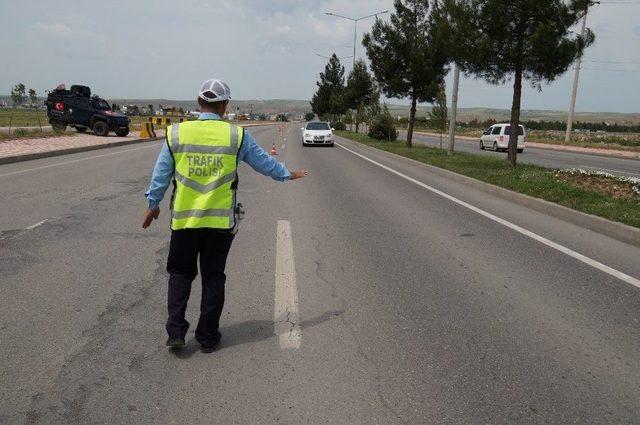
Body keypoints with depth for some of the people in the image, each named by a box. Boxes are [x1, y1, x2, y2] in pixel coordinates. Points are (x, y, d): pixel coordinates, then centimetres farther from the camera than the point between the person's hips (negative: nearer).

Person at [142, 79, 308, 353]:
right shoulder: (237, 135, -4)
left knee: (180, 273, 18)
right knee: (213, 278, 12)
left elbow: (161, 173, 6)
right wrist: (287, 174, 27)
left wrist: (153, 204, 20)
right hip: (221, 221, 0)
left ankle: (175, 332, 12)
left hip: (184, 219, 1)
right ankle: (207, 338, 20)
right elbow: (264, 163, 8)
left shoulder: (175, 133, -2)